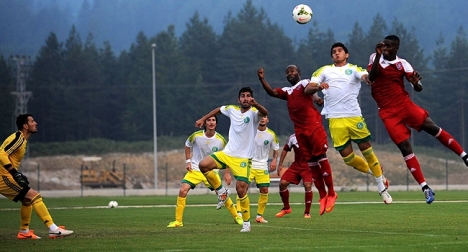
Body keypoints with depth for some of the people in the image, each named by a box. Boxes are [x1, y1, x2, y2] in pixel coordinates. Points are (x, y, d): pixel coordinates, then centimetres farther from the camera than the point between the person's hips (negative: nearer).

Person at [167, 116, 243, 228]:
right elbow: (187, 145, 10)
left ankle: (236, 217, 16)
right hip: (195, 169, 0)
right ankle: (178, 221, -8)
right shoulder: (196, 136, -12)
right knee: (183, 191, -17)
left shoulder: (221, 140, -11)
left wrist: (227, 173, 1)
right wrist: (188, 161, 2)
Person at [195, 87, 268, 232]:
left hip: (243, 159, -5)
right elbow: (218, 109, 27)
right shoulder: (232, 110, 4)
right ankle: (221, 191, 4)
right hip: (227, 153, 5)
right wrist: (203, 119, 26)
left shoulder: (253, 112, -12)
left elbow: (264, 113, -36)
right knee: (203, 165, -16)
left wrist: (255, 104, -56)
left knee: (241, 190, -11)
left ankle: (246, 222, 5)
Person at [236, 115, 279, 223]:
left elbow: (275, 150, 12)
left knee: (264, 190, -2)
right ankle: (239, 213, -19)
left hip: (262, 166, 2)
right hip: (248, 164, -2)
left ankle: (259, 215, 11)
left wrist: (274, 160, -6)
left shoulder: (271, 134, 2)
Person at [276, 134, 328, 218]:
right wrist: (280, 165, 9)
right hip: (296, 166, 4)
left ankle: (307, 212, -6)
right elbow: (285, 150, 11)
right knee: (282, 183, -7)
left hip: (308, 167, -4)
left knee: (308, 185, -24)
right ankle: (286, 208, 16)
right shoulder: (293, 138, -1)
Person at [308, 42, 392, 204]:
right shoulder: (324, 70, 14)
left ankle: (382, 188, 12)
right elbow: (307, 89, 8)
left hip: (354, 116, -1)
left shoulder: (354, 69, 9)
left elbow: (364, 76, -13)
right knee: (347, 157, 1)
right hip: (335, 119, 1)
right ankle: (374, 171, 28)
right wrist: (318, 86, -15)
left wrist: (366, 78, -39)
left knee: (367, 150, -1)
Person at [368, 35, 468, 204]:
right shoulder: (375, 58, 2)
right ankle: (425, 188, -5)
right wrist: (378, 55, -23)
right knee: (405, 147, -6)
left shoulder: (402, 64, -1)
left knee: (432, 128, -11)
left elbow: (418, 88, -3)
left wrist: (416, 83, -27)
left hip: (404, 104, 1)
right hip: (388, 112, 0)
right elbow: (371, 77, -15)